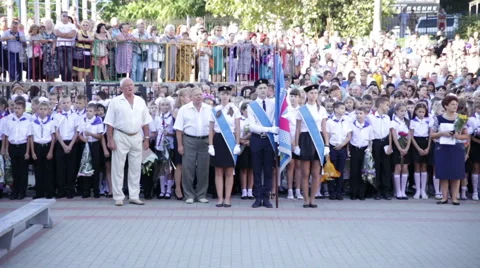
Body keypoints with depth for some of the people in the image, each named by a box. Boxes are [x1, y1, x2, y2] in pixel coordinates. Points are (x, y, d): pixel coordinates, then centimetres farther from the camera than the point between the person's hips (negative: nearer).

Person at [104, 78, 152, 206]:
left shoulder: (140, 101, 9)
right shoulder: (115, 102, -2)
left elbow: (145, 122, 11)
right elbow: (109, 123, -5)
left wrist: (146, 138, 6)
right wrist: (110, 140, -10)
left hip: (137, 137, 4)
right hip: (121, 137, -4)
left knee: (135, 168, 8)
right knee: (118, 168, 0)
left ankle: (134, 196, 16)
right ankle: (118, 197, 6)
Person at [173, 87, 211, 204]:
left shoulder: (209, 109, 7)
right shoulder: (184, 109, 1)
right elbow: (179, 129, 0)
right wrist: (180, 145, -5)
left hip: (205, 141, 2)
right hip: (189, 141, -2)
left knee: (203, 170, 6)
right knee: (188, 169, -1)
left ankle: (201, 195, 16)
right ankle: (189, 195, 8)